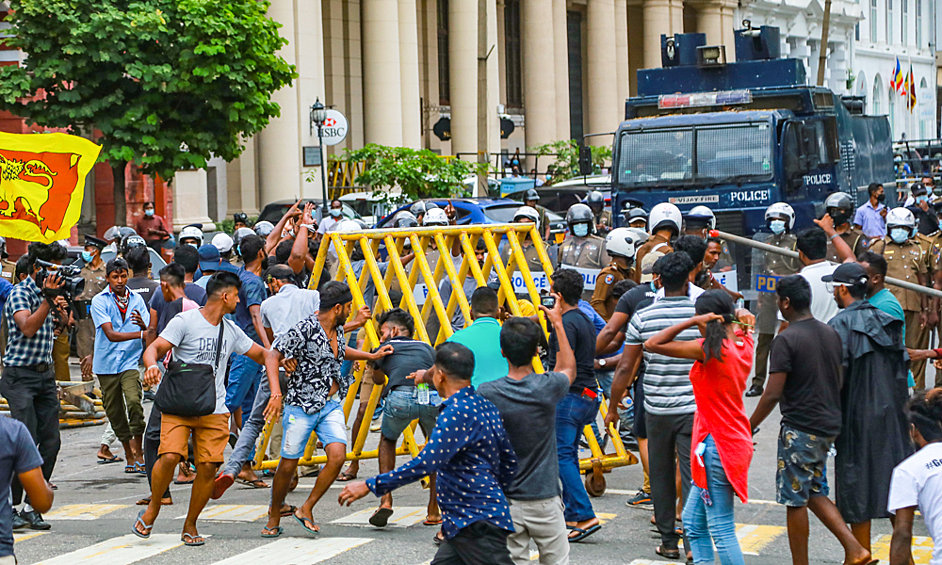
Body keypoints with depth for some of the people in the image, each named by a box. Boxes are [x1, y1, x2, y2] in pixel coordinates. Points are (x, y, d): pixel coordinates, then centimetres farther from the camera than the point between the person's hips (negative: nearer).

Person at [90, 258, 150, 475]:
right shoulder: (99, 301, -4)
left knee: (134, 402, -22)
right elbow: (110, 334, -15)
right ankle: (129, 456, 23)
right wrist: (140, 334, -26)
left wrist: (143, 325, -22)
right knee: (114, 412, 7)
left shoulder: (137, 300, 6)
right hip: (107, 364, 0)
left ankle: (138, 452, -8)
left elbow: (148, 333, 2)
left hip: (130, 361, 0)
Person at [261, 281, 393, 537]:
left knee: (337, 456, -15)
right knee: (288, 465, 1)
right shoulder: (304, 330, -18)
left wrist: (372, 356, 31)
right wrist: (276, 393, -32)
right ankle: (274, 519, 23)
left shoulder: (337, 329, 7)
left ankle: (306, 509, 1)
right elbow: (273, 357, -20)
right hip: (301, 406, -6)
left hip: (330, 405, 6)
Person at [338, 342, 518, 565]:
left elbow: (426, 463, -24)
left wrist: (370, 486, -21)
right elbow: (509, 463, 18)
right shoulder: (486, 406, 12)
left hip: (478, 522, -10)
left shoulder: (457, 413, -18)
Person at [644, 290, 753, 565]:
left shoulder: (710, 349, -19)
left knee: (721, 529, -6)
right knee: (693, 520, 17)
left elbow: (652, 344, -18)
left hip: (717, 445, -9)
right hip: (736, 441, 9)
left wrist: (692, 322, -18)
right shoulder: (743, 343, 5)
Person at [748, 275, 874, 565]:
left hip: (800, 429, -8)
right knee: (813, 493, 17)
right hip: (828, 426, 8)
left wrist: (748, 428, -9)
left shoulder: (786, 340, -15)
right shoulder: (831, 334, 8)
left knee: (795, 500, 3)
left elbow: (773, 394, -18)